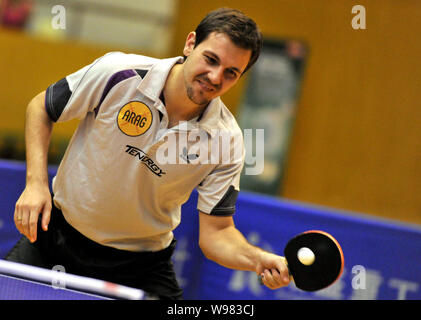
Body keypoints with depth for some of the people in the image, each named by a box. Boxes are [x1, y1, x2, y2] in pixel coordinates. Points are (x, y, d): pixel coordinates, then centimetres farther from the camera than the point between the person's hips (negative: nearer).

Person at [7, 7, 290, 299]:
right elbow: (41, 108, -5)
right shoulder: (119, 75, -21)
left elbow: (215, 232, -13)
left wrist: (258, 259, -34)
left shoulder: (225, 141, -17)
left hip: (141, 264, 0)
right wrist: (36, 183, -16)